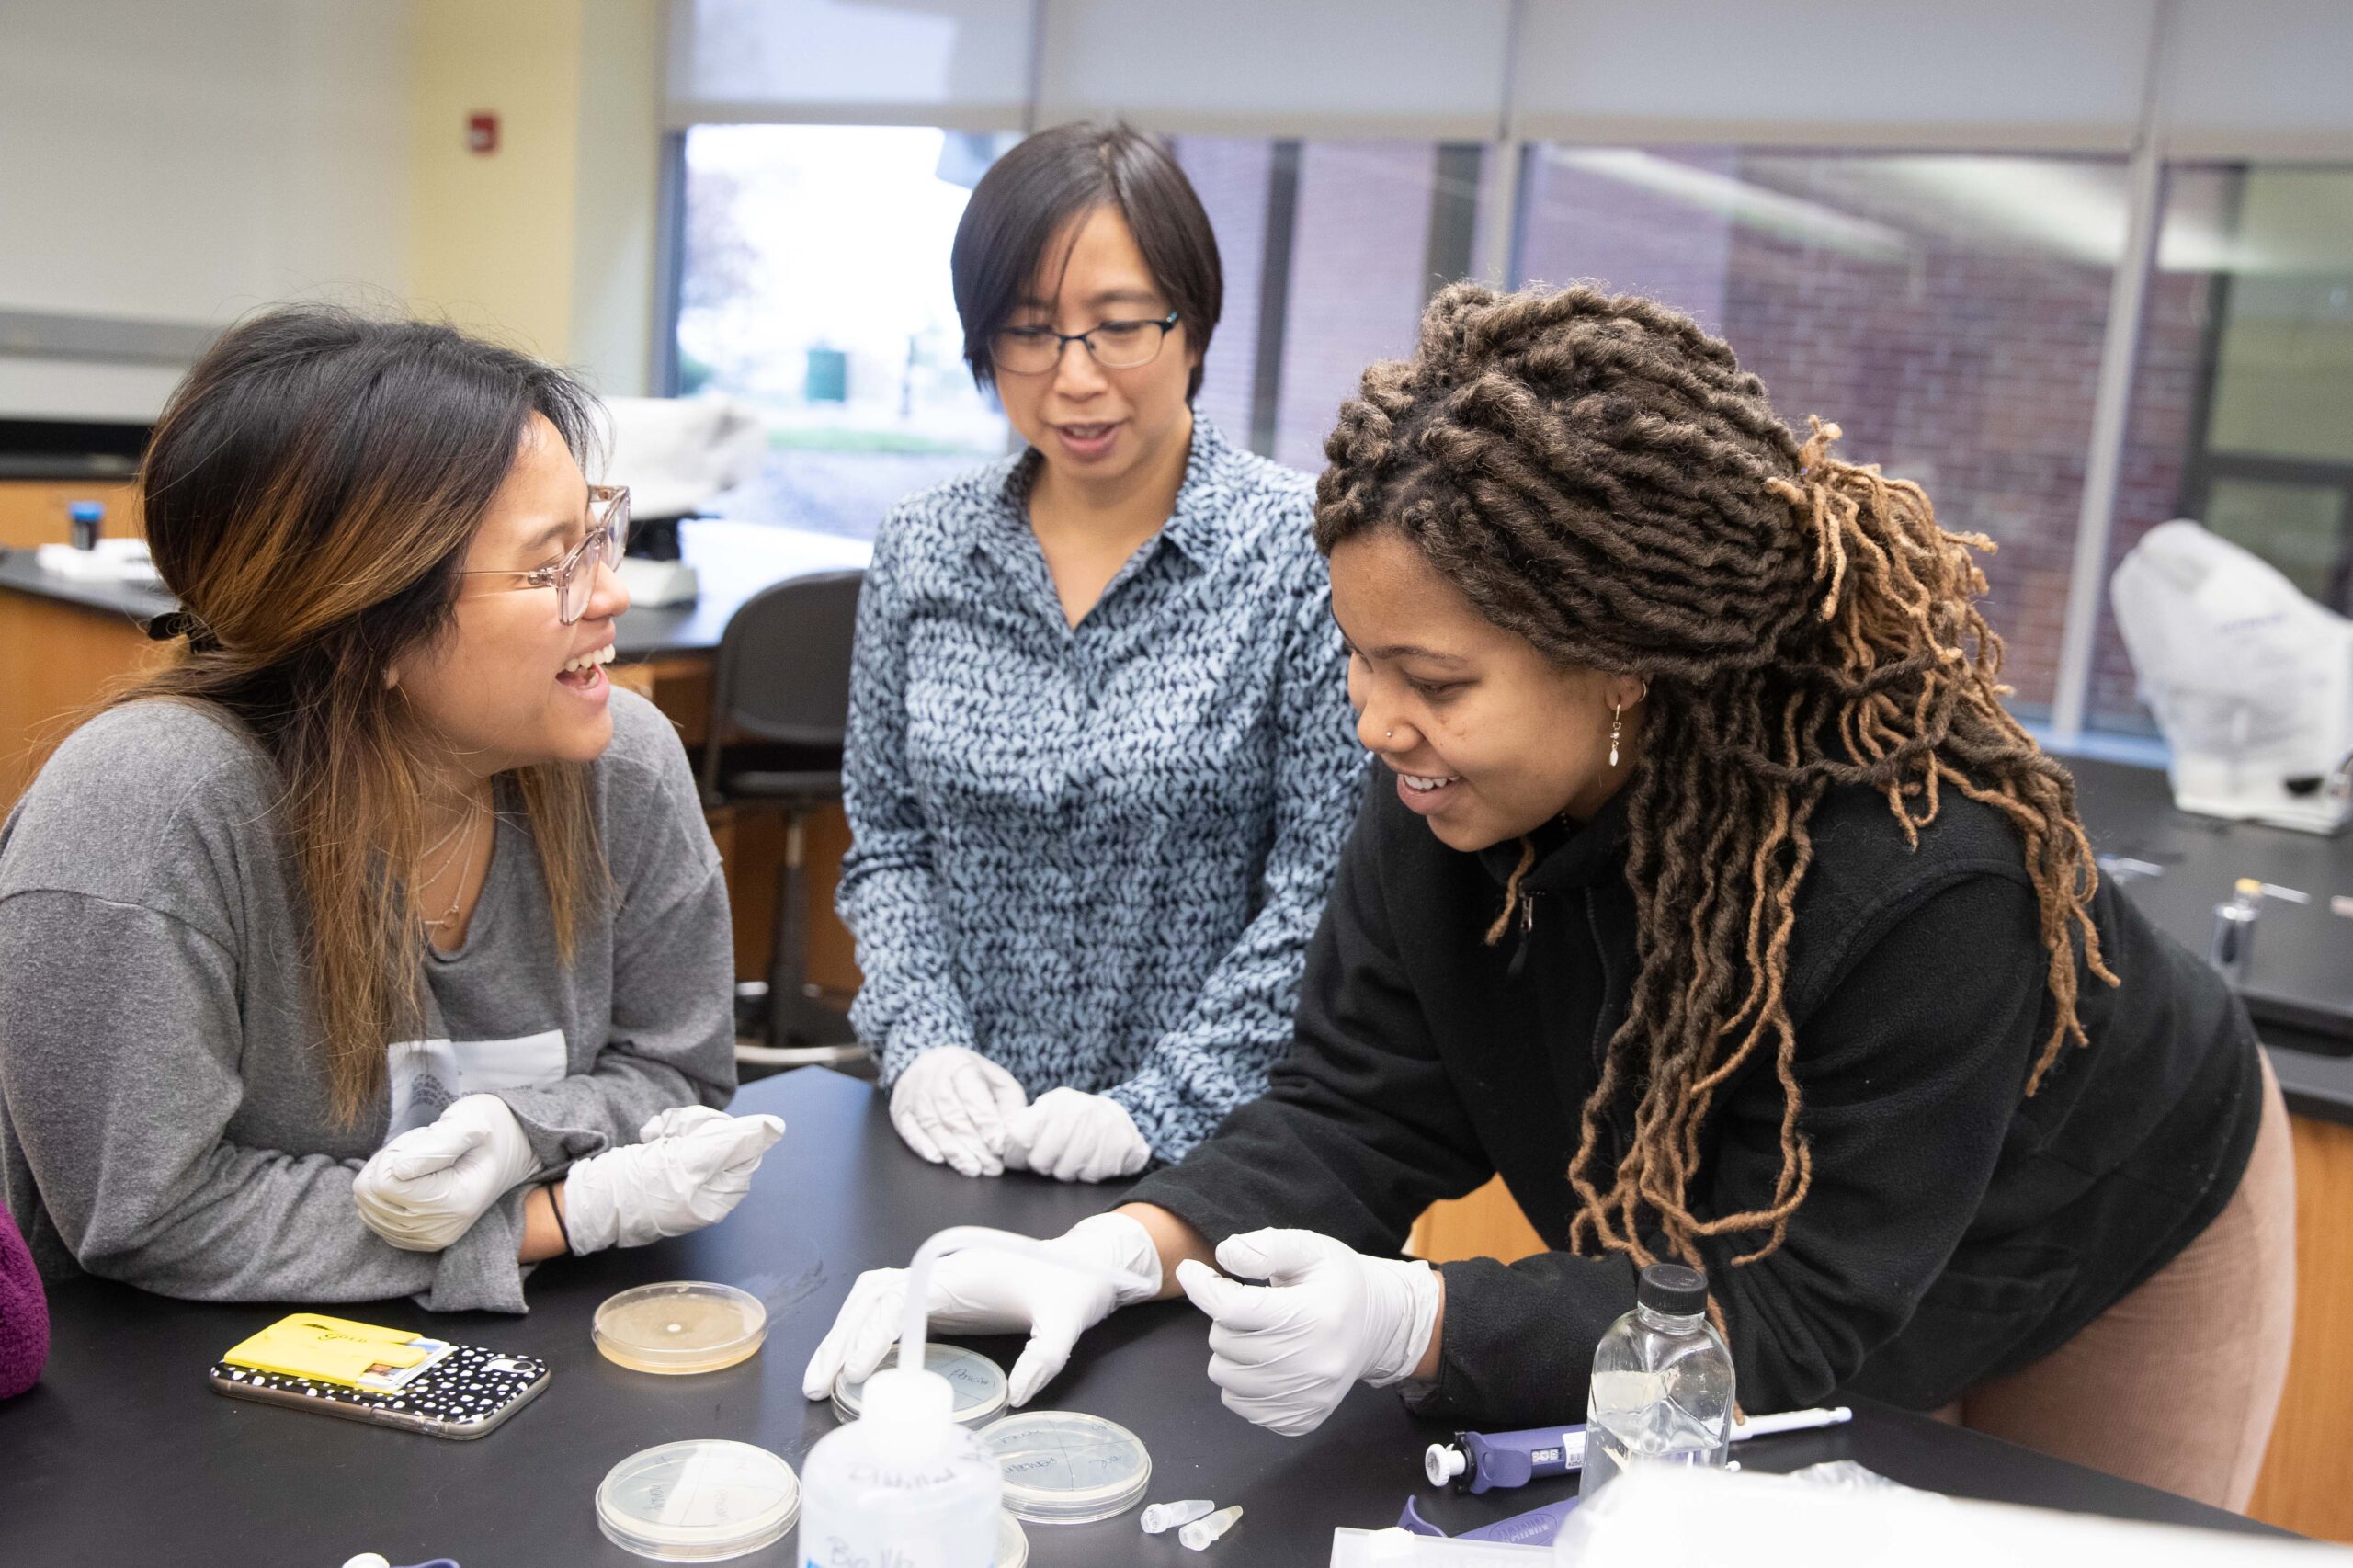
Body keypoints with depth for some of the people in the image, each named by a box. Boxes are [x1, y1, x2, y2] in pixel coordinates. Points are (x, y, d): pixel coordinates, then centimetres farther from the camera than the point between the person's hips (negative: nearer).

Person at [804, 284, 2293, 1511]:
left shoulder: (1925, 870, -42)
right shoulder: (1442, 798, -26)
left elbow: (1792, 1316, -37)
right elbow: (1355, 1114, -20)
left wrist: (1413, 1323, -52)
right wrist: (1117, 1253, -38)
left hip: (2103, 1272, -3)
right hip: (1740, 1251, 4)